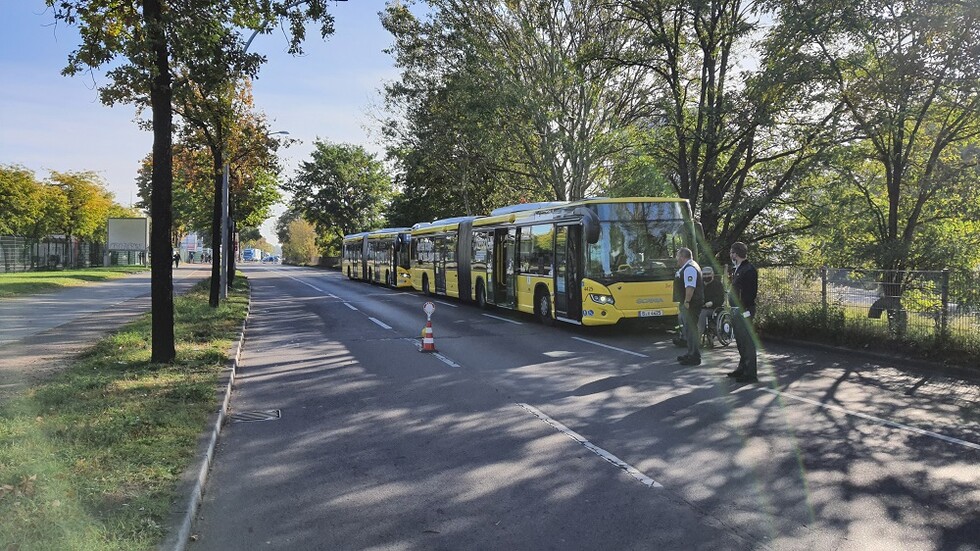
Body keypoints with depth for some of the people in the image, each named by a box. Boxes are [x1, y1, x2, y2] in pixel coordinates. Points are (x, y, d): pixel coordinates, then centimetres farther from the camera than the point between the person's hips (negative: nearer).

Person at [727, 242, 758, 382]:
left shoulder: (749, 269, -14)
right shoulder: (738, 269, 16)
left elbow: (751, 291, -20)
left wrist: (746, 310, -22)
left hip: (744, 311, -10)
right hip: (736, 311, 10)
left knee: (747, 342, -6)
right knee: (740, 341, 18)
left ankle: (750, 374, -2)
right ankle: (742, 368, 29)